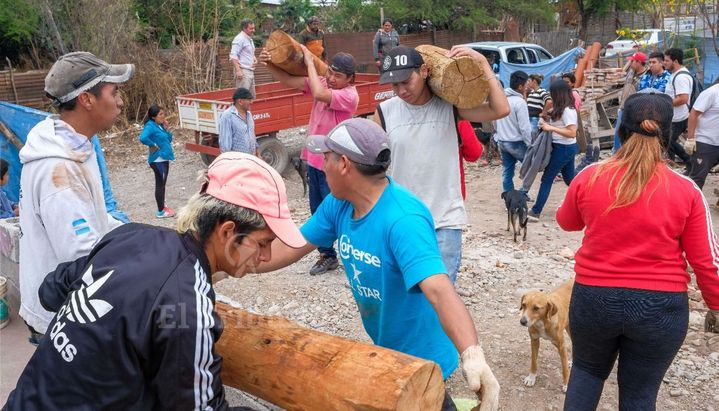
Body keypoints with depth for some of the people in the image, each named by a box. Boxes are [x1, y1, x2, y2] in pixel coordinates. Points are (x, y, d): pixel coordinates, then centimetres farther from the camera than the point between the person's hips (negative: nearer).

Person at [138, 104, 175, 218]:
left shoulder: (160, 125, 9)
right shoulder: (150, 126, -17)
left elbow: (169, 139, 14)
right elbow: (143, 138, -35)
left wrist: (165, 128, 1)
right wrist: (154, 146, -22)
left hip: (164, 158, 9)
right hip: (158, 160, -9)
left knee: (162, 184, 18)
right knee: (160, 184, -2)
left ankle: (163, 206, 30)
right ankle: (160, 211, 6)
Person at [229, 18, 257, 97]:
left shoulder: (250, 39, 19)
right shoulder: (239, 39, -11)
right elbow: (233, 56, -19)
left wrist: (254, 59, 9)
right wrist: (238, 70, -27)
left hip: (250, 71, 10)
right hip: (243, 72, -10)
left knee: (252, 96, 12)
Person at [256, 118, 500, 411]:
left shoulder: (403, 220, -33)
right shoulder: (338, 205, -9)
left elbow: (439, 291, -45)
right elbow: (288, 249, 0)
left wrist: (472, 355, -59)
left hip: (421, 357, -8)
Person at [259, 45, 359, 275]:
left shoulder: (350, 95, -18)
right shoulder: (323, 83, 3)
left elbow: (319, 94, -32)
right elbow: (288, 81, -1)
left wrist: (309, 62, -21)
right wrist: (268, 65, -17)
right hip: (314, 160, 7)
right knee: (317, 211, 15)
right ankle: (327, 256, 30)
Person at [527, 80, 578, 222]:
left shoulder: (567, 110, -20)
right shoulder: (563, 109, 8)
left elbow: (572, 133, -25)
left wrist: (551, 128, -25)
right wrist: (548, 124, 0)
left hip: (563, 148, -10)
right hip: (566, 148, 10)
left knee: (547, 178, -4)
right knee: (569, 178, 18)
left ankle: (536, 212, 0)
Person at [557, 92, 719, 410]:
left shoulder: (589, 176, -8)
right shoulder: (686, 190, -10)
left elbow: (566, 222, 11)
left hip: (594, 297, 1)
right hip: (661, 306, 0)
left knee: (587, 370, 26)